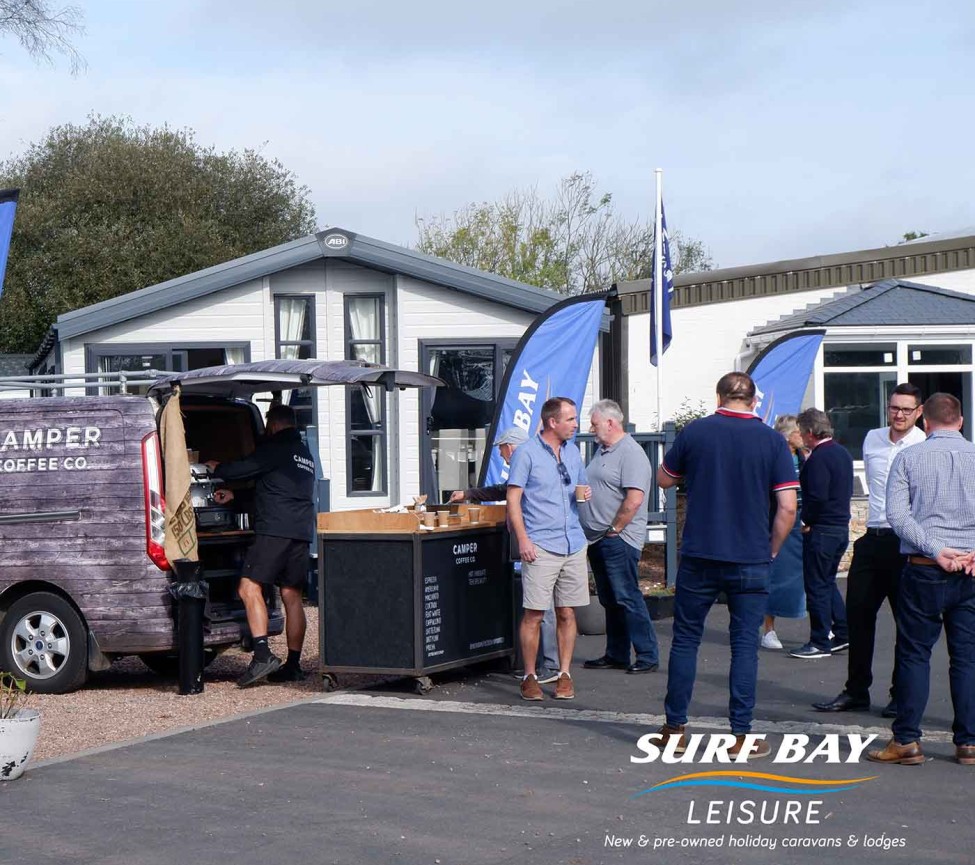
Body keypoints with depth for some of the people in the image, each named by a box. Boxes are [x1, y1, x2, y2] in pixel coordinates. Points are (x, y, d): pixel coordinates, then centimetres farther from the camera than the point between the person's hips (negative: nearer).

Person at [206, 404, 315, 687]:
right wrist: (235, 494, 35)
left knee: (249, 588, -11)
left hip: (275, 529, -9)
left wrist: (217, 469, 18)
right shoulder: (305, 455, 26)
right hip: (302, 531, 9)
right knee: (292, 596, 10)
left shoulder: (276, 448, -3)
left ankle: (262, 654, -22)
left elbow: (244, 468, -3)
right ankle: (293, 665, 10)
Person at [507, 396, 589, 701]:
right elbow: (513, 498, -5)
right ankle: (529, 677, 4)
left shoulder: (573, 452, 15)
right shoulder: (527, 453, -3)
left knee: (567, 613, 6)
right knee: (534, 614, -5)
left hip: (573, 545, 5)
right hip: (540, 546, -5)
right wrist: (523, 539, -12)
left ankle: (564, 674, 14)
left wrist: (585, 494, 3)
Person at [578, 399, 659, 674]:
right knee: (610, 600, 13)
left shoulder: (631, 453, -14)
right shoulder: (602, 450, 16)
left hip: (619, 539, -9)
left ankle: (648, 656, -5)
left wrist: (613, 530, -17)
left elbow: (634, 499, -23)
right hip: (598, 539, 10)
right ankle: (616, 655, 19)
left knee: (627, 598, -9)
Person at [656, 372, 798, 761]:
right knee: (745, 644, 5)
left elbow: (664, 479, 14)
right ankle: (741, 736, 4)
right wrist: (771, 550, 7)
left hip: (698, 555, 1)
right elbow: (788, 507, -6)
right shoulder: (772, 441, -3)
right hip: (750, 560, 0)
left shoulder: (694, 432, -2)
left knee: (685, 639, 10)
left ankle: (675, 729, 14)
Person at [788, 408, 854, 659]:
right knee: (827, 582, 19)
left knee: (816, 586, -1)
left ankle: (820, 643, 3)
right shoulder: (843, 453, 12)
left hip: (821, 530, -9)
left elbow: (817, 496, -24)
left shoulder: (819, 458, -18)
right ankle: (842, 633, 20)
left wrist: (805, 521, -10)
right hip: (841, 526, 9)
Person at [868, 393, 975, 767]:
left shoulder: (908, 458, 1)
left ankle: (906, 740, 4)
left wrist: (936, 550, -12)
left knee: (914, 654, 5)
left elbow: (897, 515, -9)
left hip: (923, 568, -1)